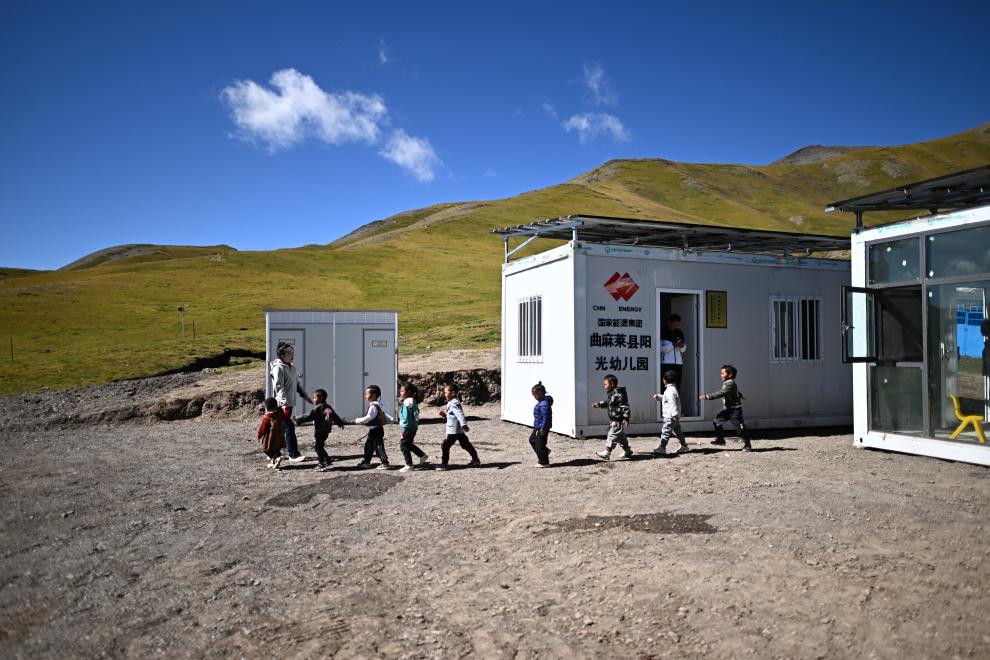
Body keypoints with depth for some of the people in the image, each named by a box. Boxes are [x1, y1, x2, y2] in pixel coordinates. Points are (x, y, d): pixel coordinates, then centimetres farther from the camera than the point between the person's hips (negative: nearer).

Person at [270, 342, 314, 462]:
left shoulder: (292, 367, 14)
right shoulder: (278, 368, -13)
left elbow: (297, 383, 25)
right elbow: (279, 387, -21)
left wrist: (304, 395, 21)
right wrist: (284, 403, -28)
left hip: (290, 403, 9)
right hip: (283, 405, -9)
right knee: (289, 428, -8)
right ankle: (294, 455, -4)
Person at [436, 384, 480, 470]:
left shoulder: (454, 404, -19)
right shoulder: (451, 403, 13)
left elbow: (460, 415, -32)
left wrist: (464, 424, -42)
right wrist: (444, 414, 11)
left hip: (454, 431, -10)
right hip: (459, 430, 10)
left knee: (445, 445, -3)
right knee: (466, 445, 16)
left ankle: (444, 464, 3)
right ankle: (475, 460, 23)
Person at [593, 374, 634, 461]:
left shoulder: (618, 394, -20)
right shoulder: (610, 393, 12)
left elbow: (624, 406, -22)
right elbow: (607, 403, 28)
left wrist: (626, 418, -23)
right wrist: (599, 404, 18)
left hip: (618, 420, -11)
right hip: (613, 419, 11)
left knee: (613, 435, -9)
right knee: (620, 436, 18)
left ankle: (606, 453, -9)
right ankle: (627, 451, 29)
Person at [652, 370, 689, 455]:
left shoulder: (670, 390, -19)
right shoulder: (672, 388, 14)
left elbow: (672, 403, -26)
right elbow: (666, 398, 30)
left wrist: (674, 414, -29)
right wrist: (659, 396, 17)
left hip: (670, 416, -11)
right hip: (674, 416, 11)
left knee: (666, 431, -9)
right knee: (677, 431, 17)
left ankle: (662, 448, -8)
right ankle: (684, 446, 25)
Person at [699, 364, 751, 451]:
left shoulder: (730, 384, -20)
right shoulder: (726, 383, 10)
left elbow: (721, 393, -30)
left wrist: (707, 397, -33)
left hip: (734, 409, -9)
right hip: (726, 408, 9)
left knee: (740, 427, -2)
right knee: (717, 421, 2)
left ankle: (747, 445, 8)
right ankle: (720, 439, 10)